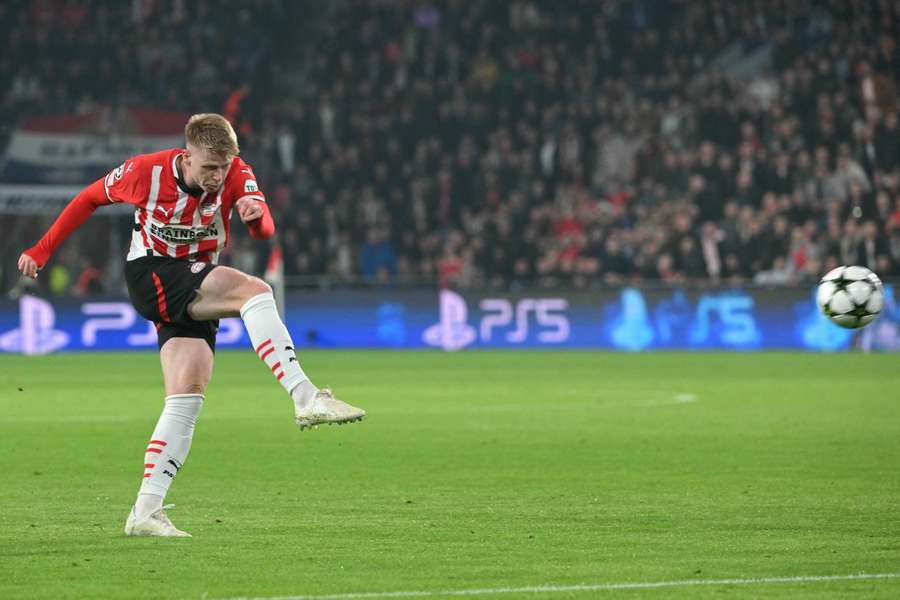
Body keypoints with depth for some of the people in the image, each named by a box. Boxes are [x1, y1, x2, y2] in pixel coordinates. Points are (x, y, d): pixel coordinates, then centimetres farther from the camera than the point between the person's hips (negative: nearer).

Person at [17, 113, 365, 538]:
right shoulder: (145, 172, -13)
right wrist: (41, 251, 7)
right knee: (254, 291, -27)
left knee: (188, 397, -7)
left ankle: (145, 511, -7)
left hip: (197, 292, 5)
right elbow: (89, 199, 4)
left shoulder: (236, 174, -9)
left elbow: (265, 230, -25)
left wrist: (256, 214, -49)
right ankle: (306, 398, -38)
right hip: (149, 276, -5)